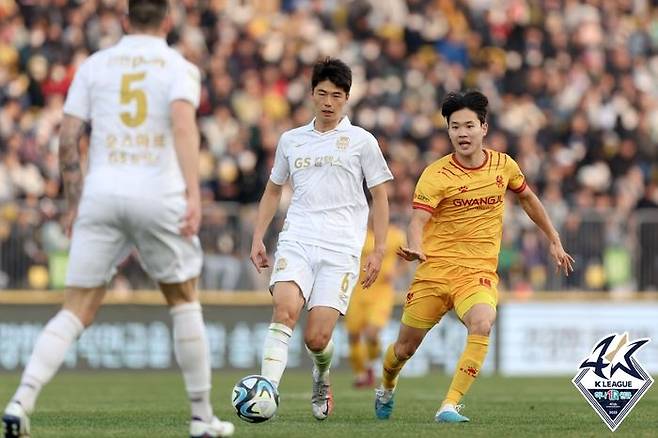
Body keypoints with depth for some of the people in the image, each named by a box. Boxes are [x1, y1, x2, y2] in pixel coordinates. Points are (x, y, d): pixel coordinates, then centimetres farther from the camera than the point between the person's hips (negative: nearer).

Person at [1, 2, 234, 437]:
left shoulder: (94, 65, 13)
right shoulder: (179, 67, 5)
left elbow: (68, 140, 8)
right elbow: (183, 123, -14)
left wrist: (74, 203, 16)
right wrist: (194, 192, -23)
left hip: (100, 194, 2)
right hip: (159, 195, -2)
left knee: (77, 311, 3)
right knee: (184, 301, 16)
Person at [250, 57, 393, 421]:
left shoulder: (361, 141, 6)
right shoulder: (291, 141, 15)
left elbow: (380, 197, 9)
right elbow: (273, 190, 26)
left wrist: (378, 251, 2)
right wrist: (257, 239, 16)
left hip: (341, 249, -2)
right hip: (296, 241, 2)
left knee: (316, 338, -9)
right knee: (285, 308, -27)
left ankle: (322, 378, 27)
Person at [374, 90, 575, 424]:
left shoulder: (504, 165, 4)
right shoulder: (436, 175, -9)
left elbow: (527, 198, 24)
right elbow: (417, 220, -21)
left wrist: (554, 241, 28)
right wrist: (414, 248, -43)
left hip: (479, 272, 1)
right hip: (435, 270, -1)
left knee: (482, 325, -31)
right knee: (405, 347, 8)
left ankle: (449, 406, -28)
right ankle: (386, 389, 44)